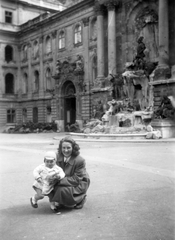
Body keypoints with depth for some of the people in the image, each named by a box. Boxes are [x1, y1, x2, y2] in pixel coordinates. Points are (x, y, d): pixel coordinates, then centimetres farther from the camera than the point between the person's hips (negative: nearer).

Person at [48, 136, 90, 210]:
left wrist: (60, 181, -32)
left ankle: (80, 199, 1)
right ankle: (62, 202, 10)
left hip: (79, 184, -6)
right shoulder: (59, 156, -10)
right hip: (65, 182, 6)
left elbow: (76, 180, -25)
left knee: (63, 190, -30)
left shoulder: (80, 161, -27)